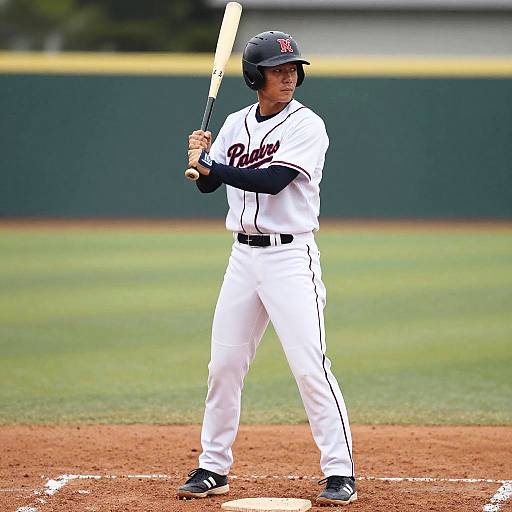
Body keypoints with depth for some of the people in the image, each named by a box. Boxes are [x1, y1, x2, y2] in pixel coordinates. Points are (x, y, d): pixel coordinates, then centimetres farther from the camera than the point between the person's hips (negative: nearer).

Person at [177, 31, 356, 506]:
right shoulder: (237, 123, 10)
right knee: (224, 364, 8)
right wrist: (201, 158, -8)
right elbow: (208, 185, 13)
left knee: (310, 366, -11)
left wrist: (207, 164, -17)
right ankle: (213, 467, 20)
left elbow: (272, 181, -21)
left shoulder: (307, 125, -10)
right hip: (244, 254, 6)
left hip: (291, 256, -6)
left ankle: (340, 473, -7)